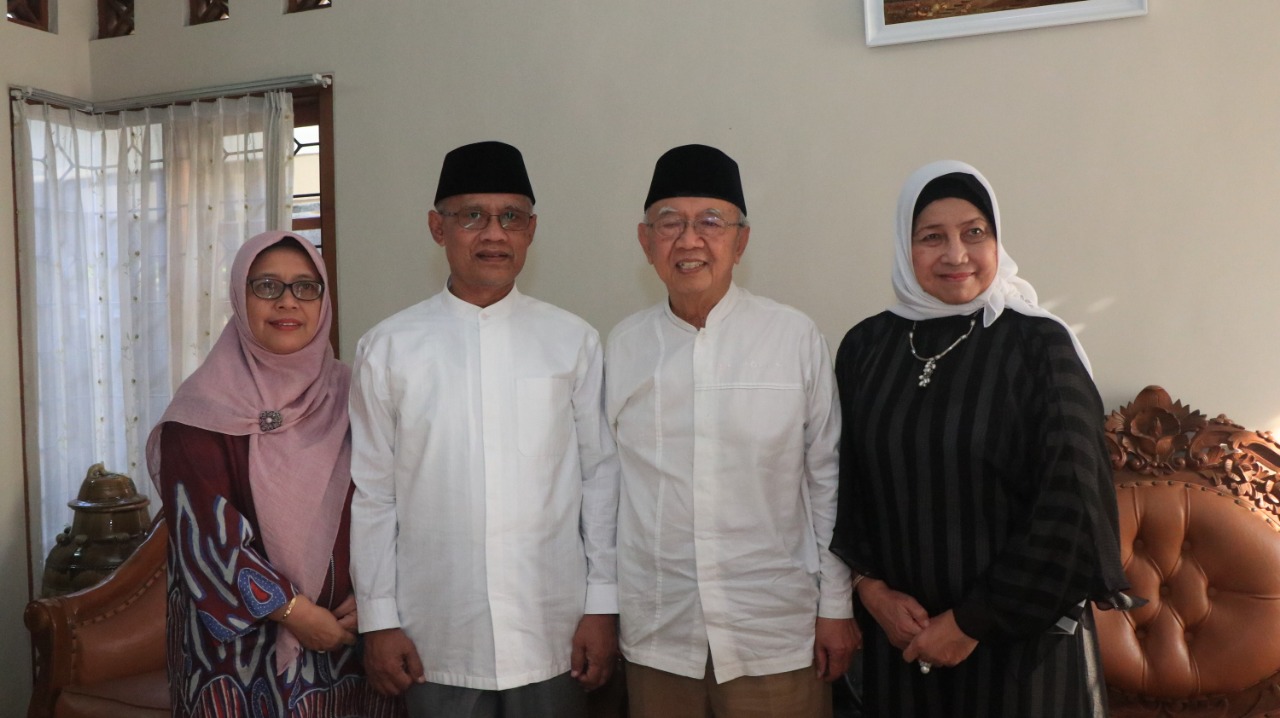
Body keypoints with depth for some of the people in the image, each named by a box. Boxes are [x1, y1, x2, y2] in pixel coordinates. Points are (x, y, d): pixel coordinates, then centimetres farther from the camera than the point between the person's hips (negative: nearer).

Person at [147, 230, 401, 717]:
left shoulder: (346, 395, 2)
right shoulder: (204, 407, -7)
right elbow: (206, 530, -12)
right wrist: (292, 609, -14)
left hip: (346, 632, 3)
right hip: (241, 634, -3)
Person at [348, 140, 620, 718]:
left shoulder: (573, 342, 0)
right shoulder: (387, 349, -1)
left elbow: (601, 478, 2)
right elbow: (371, 495, 1)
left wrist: (602, 605, 1)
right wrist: (379, 621, 1)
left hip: (553, 638, 1)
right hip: (437, 644, 0)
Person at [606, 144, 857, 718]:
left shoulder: (796, 338, -6)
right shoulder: (622, 346, 0)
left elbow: (827, 479, -1)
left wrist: (836, 606, 2)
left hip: (777, 635, -2)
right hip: (656, 634, 2)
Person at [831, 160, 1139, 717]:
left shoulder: (1040, 346, -10)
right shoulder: (866, 346, 0)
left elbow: (1070, 505, -12)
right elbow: (842, 483, 4)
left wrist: (973, 622, -11)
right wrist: (871, 587, -7)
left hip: (1019, 635, -3)